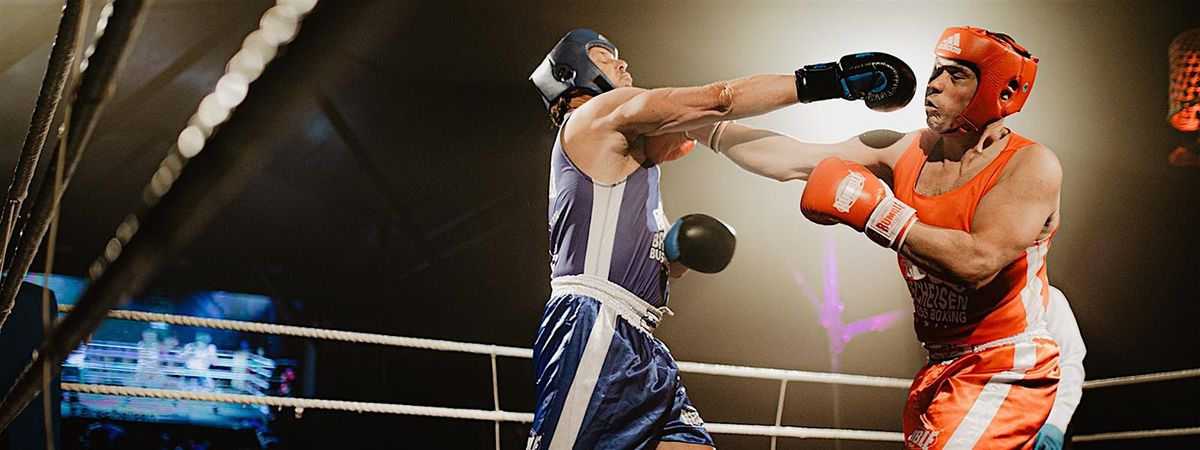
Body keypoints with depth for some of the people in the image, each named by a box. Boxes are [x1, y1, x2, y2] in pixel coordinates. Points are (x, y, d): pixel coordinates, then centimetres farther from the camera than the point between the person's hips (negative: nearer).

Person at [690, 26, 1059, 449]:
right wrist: (699, 121, -1)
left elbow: (978, 262, -27)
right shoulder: (904, 151, 3)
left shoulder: (1030, 165, -14)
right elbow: (792, 160, 1)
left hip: (1006, 369, -6)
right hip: (939, 370, 6)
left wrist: (876, 212, -24)